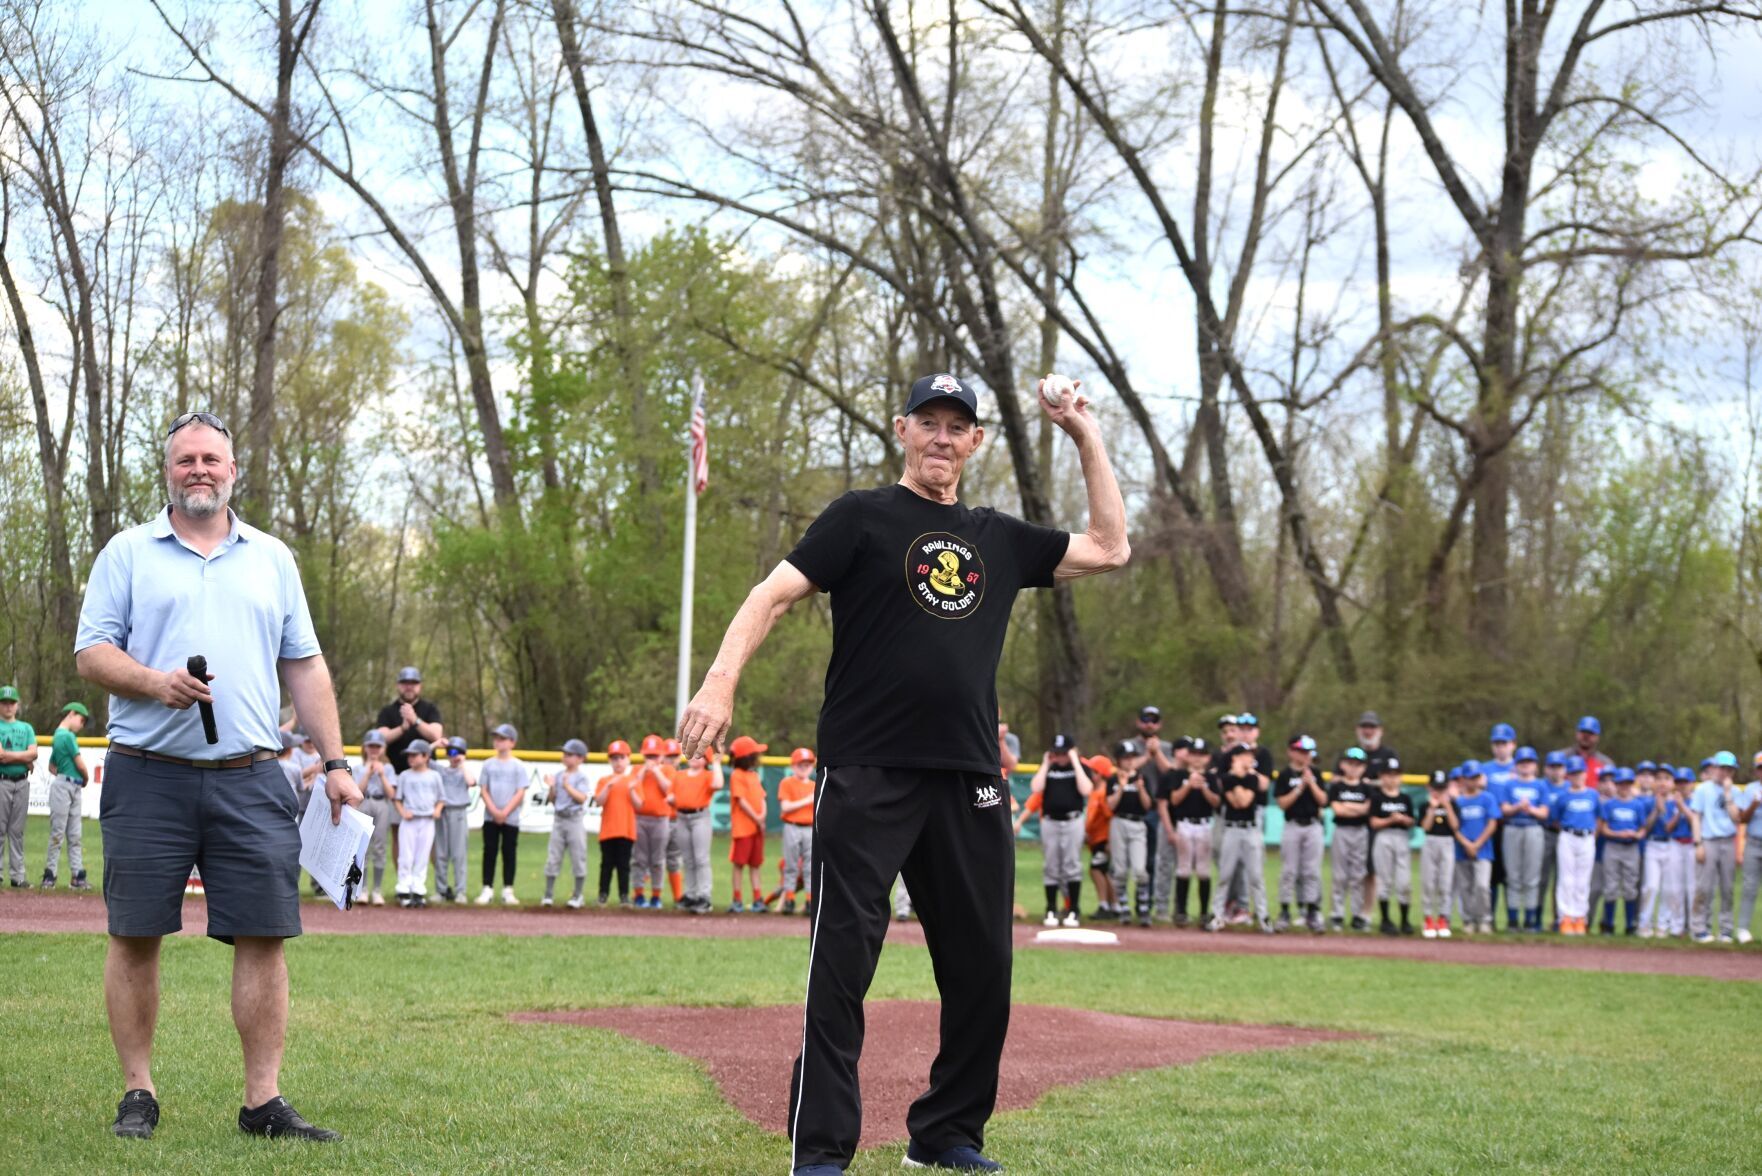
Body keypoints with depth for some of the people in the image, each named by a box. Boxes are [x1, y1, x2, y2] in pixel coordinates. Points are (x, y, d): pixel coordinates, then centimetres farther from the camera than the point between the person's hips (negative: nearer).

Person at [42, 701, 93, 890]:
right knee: (58, 833, -5)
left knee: (75, 836, 6)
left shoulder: (57, 736, 18)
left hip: (75, 789, 9)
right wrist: (86, 778, 9)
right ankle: (49, 874, -1)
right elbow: (80, 764, -10)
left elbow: (52, 766, 24)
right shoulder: (68, 736, -11)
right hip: (64, 787, -9)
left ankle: (77, 876, 5)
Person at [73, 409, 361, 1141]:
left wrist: (334, 762, 8)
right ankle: (138, 1094, 11)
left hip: (250, 780, 2)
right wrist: (156, 681, -17)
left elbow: (305, 667, 16)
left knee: (263, 937, -3)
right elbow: (90, 653, 2)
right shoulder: (128, 553, 8)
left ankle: (264, 1102, 0)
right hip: (148, 778, -2)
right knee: (136, 936, 1)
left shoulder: (271, 559, 16)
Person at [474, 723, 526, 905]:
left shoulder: (518, 766, 0)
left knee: (509, 853, 1)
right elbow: (483, 790, 4)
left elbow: (520, 793, -5)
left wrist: (505, 812, -14)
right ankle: (487, 889, 5)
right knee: (489, 852, 2)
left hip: (511, 818, -2)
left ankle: (508, 891, 7)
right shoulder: (488, 765, 7)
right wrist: (493, 810, -11)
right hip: (490, 817, 2)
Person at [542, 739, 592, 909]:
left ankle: (577, 895, 6)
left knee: (578, 857, -1)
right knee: (552, 857, 3)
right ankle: (549, 894, 7)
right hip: (558, 819, 5)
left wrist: (567, 786, -20)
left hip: (575, 820, -5)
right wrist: (552, 788, -7)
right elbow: (553, 801, 10)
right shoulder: (558, 776, 10)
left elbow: (582, 798, -15)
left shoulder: (581, 777, -4)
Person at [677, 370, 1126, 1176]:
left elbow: (1108, 549, 25)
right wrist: (720, 683, -21)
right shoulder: (862, 518, 4)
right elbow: (773, 595, -5)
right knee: (842, 960, -8)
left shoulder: (1000, 539, 17)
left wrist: (1086, 438, 20)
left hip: (969, 786, 5)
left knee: (983, 966, 7)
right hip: (867, 776, -5)